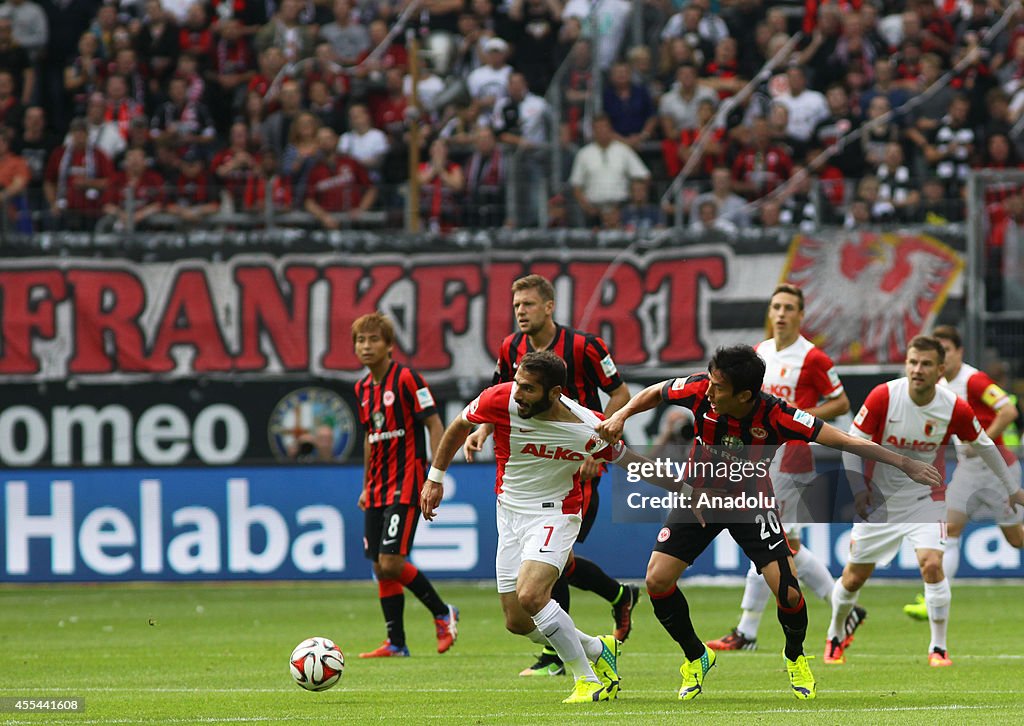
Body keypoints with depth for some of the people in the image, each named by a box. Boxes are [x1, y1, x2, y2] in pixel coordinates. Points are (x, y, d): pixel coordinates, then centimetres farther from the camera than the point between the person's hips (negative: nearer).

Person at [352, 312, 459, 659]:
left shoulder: (407, 379, -10)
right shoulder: (363, 388, 12)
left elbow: (435, 425, -11)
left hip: (406, 484, -8)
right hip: (379, 487, 8)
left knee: (391, 562, -15)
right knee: (380, 568, 4)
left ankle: (442, 614, 5)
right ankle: (396, 643, 11)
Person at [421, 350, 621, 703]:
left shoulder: (589, 429, -22)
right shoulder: (502, 399, -18)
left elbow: (627, 460, 0)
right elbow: (459, 426, 3)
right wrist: (435, 478, 9)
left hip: (555, 513, -5)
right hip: (510, 513, 5)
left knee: (529, 595, -28)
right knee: (517, 622, 5)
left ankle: (588, 680, -13)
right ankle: (598, 650, 28)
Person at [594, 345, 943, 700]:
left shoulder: (775, 417, -31)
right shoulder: (700, 391, -25)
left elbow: (844, 441, -29)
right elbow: (654, 393, -2)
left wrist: (905, 463, -33)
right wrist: (621, 415, -19)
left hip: (751, 501, -2)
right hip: (700, 494, 2)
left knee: (788, 593, -14)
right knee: (657, 580, -10)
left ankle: (795, 657, 21)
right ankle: (696, 657, 17)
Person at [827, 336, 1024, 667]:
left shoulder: (955, 408, -14)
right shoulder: (883, 397, -18)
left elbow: (983, 445, 3)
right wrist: (858, 488, -15)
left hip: (925, 500, 0)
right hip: (879, 500, 0)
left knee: (932, 565, -21)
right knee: (855, 576, 7)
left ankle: (939, 648, -8)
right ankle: (835, 637, 33)